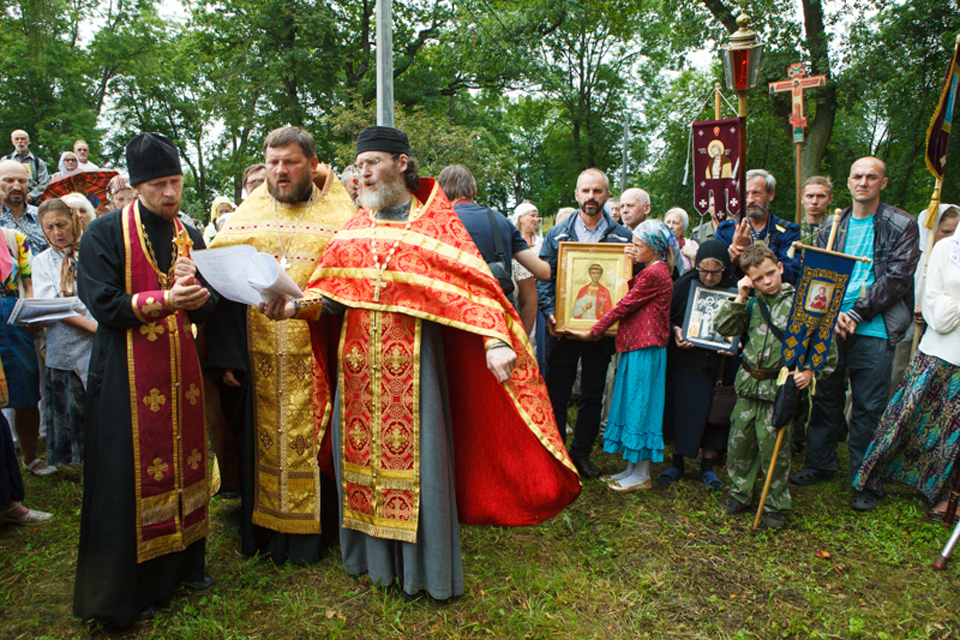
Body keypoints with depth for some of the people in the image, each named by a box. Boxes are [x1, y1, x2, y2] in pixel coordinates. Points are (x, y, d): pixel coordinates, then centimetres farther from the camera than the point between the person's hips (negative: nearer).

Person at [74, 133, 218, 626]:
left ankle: (184, 562, 26)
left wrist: (194, 292, -15)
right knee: (130, 473, -1)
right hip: (126, 373, -4)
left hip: (180, 370, 5)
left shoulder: (189, 237, 11)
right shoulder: (104, 234, -3)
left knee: (183, 461, 10)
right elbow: (103, 304, -11)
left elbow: (205, 311, 8)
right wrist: (164, 299, -23)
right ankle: (128, 587, 13)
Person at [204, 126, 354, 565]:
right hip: (259, 361, 2)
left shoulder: (338, 217, 3)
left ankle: (311, 533, 21)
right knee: (263, 443, 11)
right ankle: (263, 531, 28)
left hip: (316, 359, -2)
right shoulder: (245, 217, 10)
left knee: (311, 444, 5)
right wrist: (224, 356, -3)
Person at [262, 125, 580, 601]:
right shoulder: (353, 229, 12)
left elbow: (473, 285, -11)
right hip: (358, 363, 5)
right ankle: (371, 553, 30)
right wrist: (295, 306, -12)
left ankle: (420, 566, 18)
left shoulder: (434, 222, -1)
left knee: (414, 451, 0)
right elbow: (331, 292, 7)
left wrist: (494, 339, -25)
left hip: (411, 362, -4)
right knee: (360, 449, 11)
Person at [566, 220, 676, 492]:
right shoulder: (656, 271, 17)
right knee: (632, 405, 13)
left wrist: (592, 332, -8)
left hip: (645, 349, -10)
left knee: (640, 406, -3)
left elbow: (624, 305, -13)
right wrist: (631, 263, 15)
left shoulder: (654, 273, -14)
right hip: (636, 346, 10)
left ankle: (641, 475, 8)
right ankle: (633, 467, 22)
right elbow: (630, 303, 16)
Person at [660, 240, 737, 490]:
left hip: (715, 364, 0)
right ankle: (677, 462, 22)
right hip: (682, 361, 0)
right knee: (678, 410, 6)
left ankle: (707, 467, 21)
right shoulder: (685, 285, -5)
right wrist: (675, 331, -14)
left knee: (711, 413, 5)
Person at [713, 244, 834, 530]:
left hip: (779, 386, -4)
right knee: (739, 440, 11)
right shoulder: (752, 304, 7)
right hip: (748, 383, 4)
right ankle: (740, 493, 30)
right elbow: (722, 327, 1)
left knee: (773, 447, 2)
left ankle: (776, 505, 19)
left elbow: (825, 344, -3)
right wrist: (739, 298, -4)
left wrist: (811, 371, -15)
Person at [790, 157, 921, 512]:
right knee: (825, 397, 12)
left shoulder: (902, 226, 0)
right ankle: (820, 464, 30)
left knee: (869, 409, 4)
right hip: (831, 326, 3)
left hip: (874, 332, -3)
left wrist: (856, 314, -15)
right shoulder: (832, 227, 10)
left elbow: (897, 278, -8)